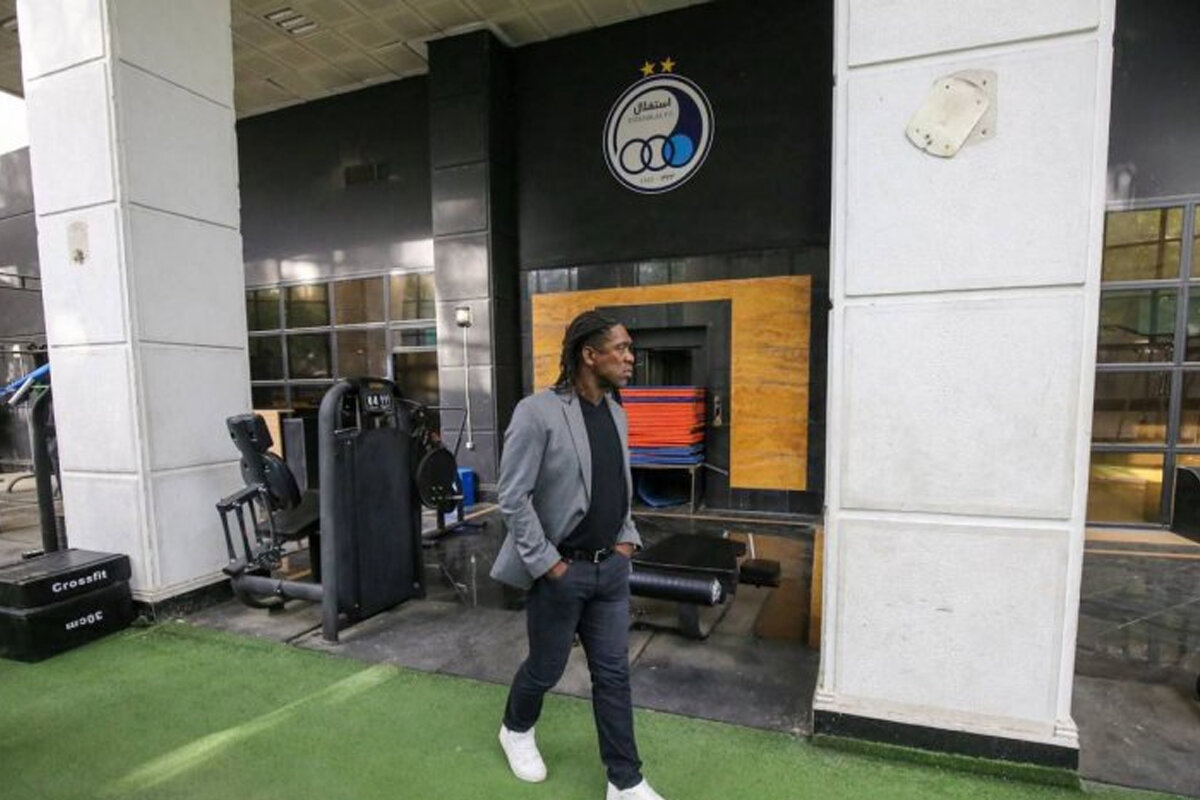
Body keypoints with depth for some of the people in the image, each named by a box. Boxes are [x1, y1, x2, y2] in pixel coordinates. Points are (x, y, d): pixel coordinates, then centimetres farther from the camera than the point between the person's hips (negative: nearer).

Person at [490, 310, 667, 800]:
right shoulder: (537, 412, -18)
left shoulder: (616, 412, 4)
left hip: (611, 568, 6)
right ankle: (516, 730, 48)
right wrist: (548, 563, -15)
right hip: (559, 570, -5)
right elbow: (513, 498, -17)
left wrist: (627, 539, 6)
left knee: (613, 674, 13)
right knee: (545, 668, 16)